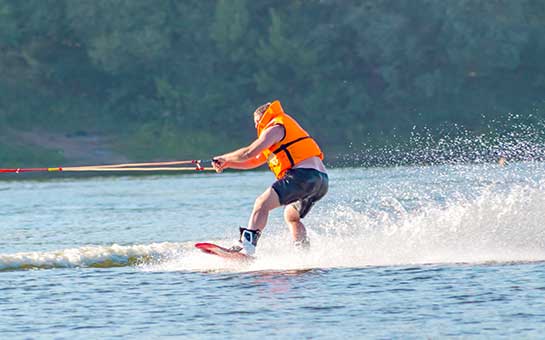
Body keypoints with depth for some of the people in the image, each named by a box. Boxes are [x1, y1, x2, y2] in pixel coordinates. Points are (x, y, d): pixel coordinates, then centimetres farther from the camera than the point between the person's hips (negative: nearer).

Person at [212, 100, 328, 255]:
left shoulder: (275, 129, 4)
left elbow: (249, 153, -5)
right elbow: (255, 161, 37)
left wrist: (223, 158, 9)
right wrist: (227, 164, 31)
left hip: (303, 174, -10)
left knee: (262, 203, -18)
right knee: (291, 215, 30)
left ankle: (246, 245, -34)